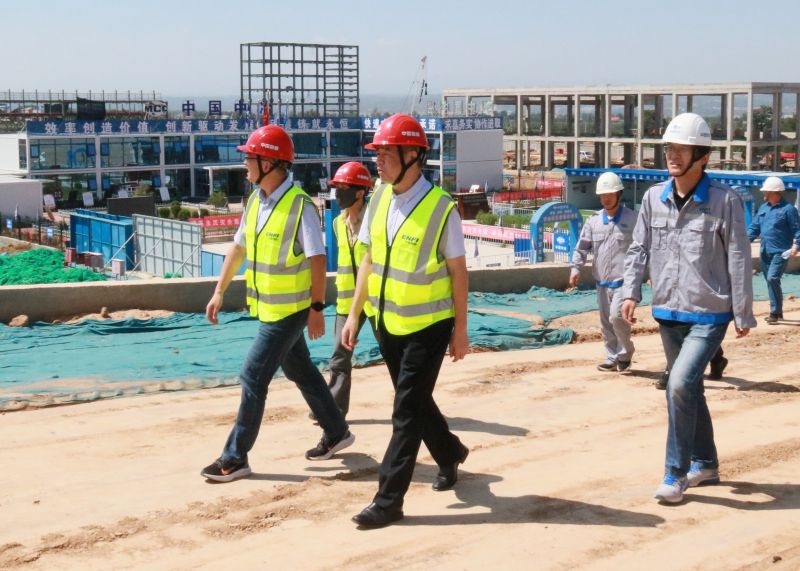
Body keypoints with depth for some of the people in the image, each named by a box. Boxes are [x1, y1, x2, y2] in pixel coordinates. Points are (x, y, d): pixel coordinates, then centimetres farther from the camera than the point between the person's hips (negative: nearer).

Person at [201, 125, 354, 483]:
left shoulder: (299, 205, -19)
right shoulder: (256, 200, 5)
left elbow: (317, 259, -19)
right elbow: (238, 247, 14)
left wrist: (316, 308, -19)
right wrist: (219, 292, 13)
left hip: (289, 310, -8)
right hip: (269, 307, 8)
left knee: (253, 378, -7)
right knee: (301, 372, 19)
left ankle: (235, 458, 2)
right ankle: (336, 433, 34)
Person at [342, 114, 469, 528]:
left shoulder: (440, 207, -16)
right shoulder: (379, 199, 1)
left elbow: (458, 270, -10)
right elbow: (369, 259, 10)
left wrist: (460, 329, -8)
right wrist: (354, 314, 8)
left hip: (428, 326, -6)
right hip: (388, 322, 6)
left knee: (407, 410, -5)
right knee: (415, 400, 19)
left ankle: (389, 500, -2)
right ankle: (450, 453, 43)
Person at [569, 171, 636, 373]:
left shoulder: (632, 219, -2)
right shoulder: (594, 220, 9)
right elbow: (582, 247, 9)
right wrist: (575, 268, -5)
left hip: (623, 280, -5)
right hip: (601, 281, 5)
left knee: (616, 316, -17)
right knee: (605, 323, 10)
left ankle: (625, 354, 3)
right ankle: (612, 358, 22)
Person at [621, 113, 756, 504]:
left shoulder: (725, 202, -11)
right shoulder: (654, 198, 1)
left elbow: (739, 261, -7)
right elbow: (638, 248, 9)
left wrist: (743, 314, -5)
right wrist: (631, 291, -4)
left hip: (709, 315, -5)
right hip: (667, 313, 5)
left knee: (681, 385, -19)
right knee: (688, 390, 16)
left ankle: (676, 472, -6)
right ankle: (705, 464, 33)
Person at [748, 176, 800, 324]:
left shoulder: (788, 209, -6)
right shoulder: (763, 208, 14)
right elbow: (754, 227, 15)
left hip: (780, 252, -7)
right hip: (765, 252, 7)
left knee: (772, 279, -19)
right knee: (770, 281, 12)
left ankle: (775, 312, -13)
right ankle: (777, 312, 23)